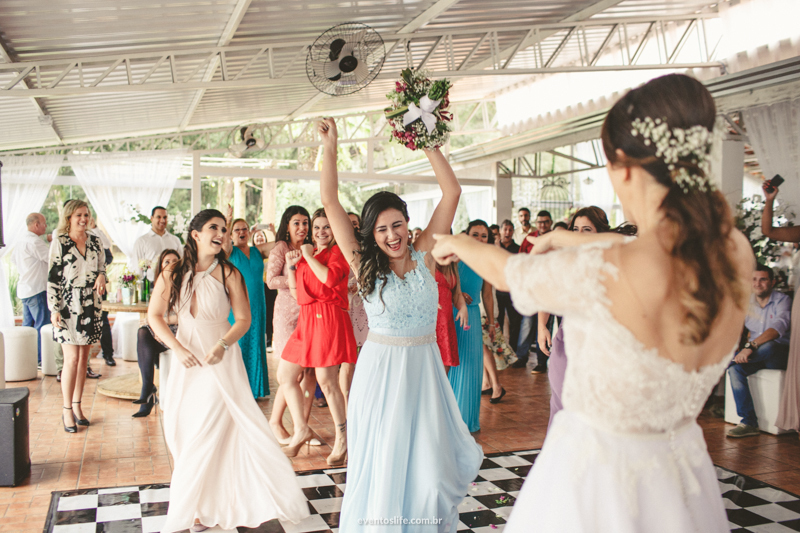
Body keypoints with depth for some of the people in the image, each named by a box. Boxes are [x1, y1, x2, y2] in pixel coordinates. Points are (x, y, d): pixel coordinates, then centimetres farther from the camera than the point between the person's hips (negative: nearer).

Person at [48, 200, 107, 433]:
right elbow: (52, 278, -4)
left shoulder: (95, 242, 9)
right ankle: (67, 410, 3)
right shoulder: (59, 243, -3)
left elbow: (102, 267, 18)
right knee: (72, 358, -8)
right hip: (68, 306, -4)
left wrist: (101, 275, -6)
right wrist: (54, 309, -10)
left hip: (90, 305, 4)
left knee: (84, 357, 8)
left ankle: (77, 405, 18)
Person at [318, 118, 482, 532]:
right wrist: (330, 146, -7)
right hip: (380, 370, -1)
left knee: (427, 463, 5)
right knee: (381, 463, 5)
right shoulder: (365, 265, -1)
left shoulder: (424, 257, 1)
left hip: (424, 369, 2)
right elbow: (330, 201, -4)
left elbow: (452, 192, -2)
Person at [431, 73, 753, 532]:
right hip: (682, 465, 6)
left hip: (598, 475, -5)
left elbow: (506, 271, -10)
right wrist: (567, 240, 25)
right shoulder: (735, 254, -13)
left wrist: (456, 244, 12)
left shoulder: (605, 272, -30)